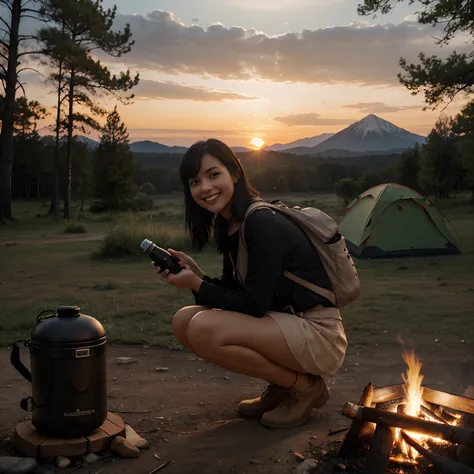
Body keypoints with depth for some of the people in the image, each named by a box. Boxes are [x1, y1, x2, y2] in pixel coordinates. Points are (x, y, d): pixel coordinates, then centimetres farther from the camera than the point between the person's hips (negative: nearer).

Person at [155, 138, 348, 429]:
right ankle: (282, 387, 9)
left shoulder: (263, 223, -21)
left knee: (204, 330, -25)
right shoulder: (228, 225, 6)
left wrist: (196, 284, -14)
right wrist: (196, 273, -6)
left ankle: (306, 387, -5)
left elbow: (253, 305, -21)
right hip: (286, 325, 9)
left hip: (319, 335, -9)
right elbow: (233, 292, 10)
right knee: (184, 321, -1)